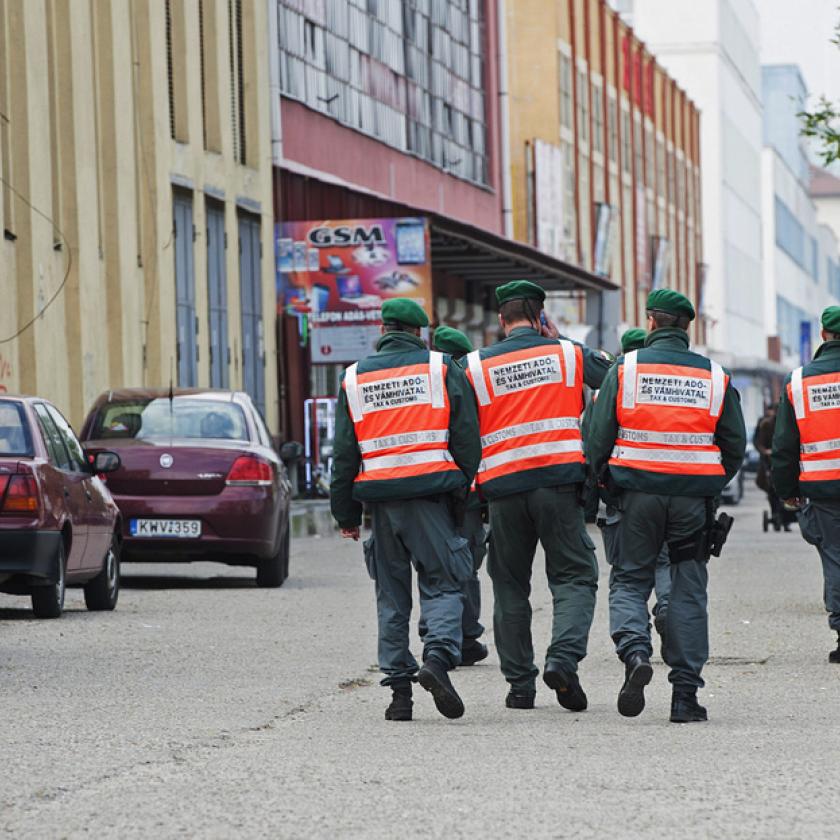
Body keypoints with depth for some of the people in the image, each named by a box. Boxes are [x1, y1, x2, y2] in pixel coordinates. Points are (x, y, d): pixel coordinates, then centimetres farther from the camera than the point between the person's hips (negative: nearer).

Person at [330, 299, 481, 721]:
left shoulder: (355, 378, 10)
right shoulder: (442, 369, 3)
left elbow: (344, 452, 10)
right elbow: (466, 437, -1)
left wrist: (345, 513, 14)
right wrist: (464, 490, 8)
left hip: (380, 496, 3)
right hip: (431, 493, -3)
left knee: (391, 595, 10)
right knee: (442, 584, 1)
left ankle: (399, 685, 7)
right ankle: (439, 657, -23)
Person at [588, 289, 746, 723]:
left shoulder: (625, 369, -1)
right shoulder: (714, 377, 4)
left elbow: (598, 437, -2)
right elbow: (736, 444, 6)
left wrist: (606, 484, 13)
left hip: (638, 492, -1)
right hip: (693, 497, 1)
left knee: (629, 581, 11)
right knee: (688, 590, 8)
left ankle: (635, 651, -18)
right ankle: (685, 693, 5)